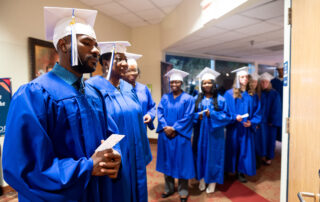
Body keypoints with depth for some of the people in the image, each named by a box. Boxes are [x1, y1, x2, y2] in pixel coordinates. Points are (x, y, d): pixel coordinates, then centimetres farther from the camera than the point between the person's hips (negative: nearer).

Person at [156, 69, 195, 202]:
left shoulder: (188, 98, -2)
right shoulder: (165, 98, 9)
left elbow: (188, 117, -9)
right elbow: (160, 113, 1)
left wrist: (174, 128, -15)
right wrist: (165, 127, -14)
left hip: (180, 136, -3)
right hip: (165, 135, 3)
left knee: (181, 162, 5)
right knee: (167, 161, 12)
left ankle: (183, 191, 21)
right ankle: (169, 188, 30)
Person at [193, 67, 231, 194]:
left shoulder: (220, 99, -1)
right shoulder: (197, 99, 6)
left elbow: (226, 116, -4)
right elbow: (192, 115, 7)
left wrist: (211, 114, -17)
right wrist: (198, 116, -14)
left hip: (214, 134, -2)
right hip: (200, 133, 2)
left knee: (213, 155, 4)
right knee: (201, 154, 8)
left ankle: (212, 180, 21)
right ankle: (202, 178, 25)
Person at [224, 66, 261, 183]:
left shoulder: (251, 95, 6)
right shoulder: (230, 94, -3)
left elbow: (257, 112, 6)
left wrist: (252, 122, -9)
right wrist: (234, 117, -21)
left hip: (246, 129, 3)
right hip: (234, 128, -2)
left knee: (245, 149, 8)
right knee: (233, 149, 7)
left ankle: (241, 172, 22)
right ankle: (231, 170, 23)